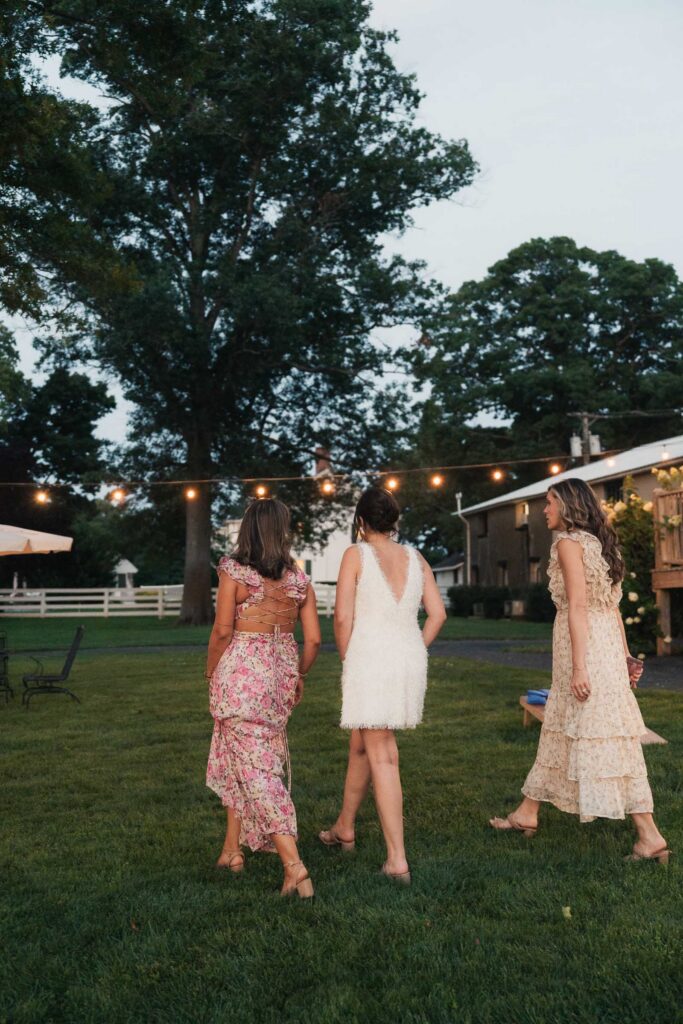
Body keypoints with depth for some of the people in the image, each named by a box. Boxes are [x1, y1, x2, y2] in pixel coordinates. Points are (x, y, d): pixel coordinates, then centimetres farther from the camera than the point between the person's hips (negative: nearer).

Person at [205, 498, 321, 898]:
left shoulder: (233, 571, -8)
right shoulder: (299, 578, 3)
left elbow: (223, 631, -10)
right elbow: (313, 639, 2)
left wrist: (211, 674, 4)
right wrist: (299, 676, 18)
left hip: (241, 670, -5)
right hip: (282, 670, 5)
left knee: (255, 766, -2)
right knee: (237, 757, 21)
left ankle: (294, 865, -8)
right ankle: (233, 849, 31)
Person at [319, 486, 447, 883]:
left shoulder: (356, 555, -5)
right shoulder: (415, 557, 9)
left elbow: (344, 617, -10)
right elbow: (437, 613, 6)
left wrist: (347, 658, 4)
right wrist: (412, 655, 13)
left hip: (370, 657, -6)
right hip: (410, 658, 6)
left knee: (382, 756, -1)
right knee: (361, 743, 22)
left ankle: (398, 860, -1)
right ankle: (345, 828, 40)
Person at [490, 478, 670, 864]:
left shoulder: (569, 542, -11)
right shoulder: (599, 543, 15)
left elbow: (578, 606, -18)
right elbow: (613, 606, 14)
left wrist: (578, 667, -20)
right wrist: (624, 656, 15)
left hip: (583, 644, -10)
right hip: (606, 642, 10)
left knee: (600, 736, -5)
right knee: (562, 728, 15)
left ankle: (650, 836, -2)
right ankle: (528, 814, 27)